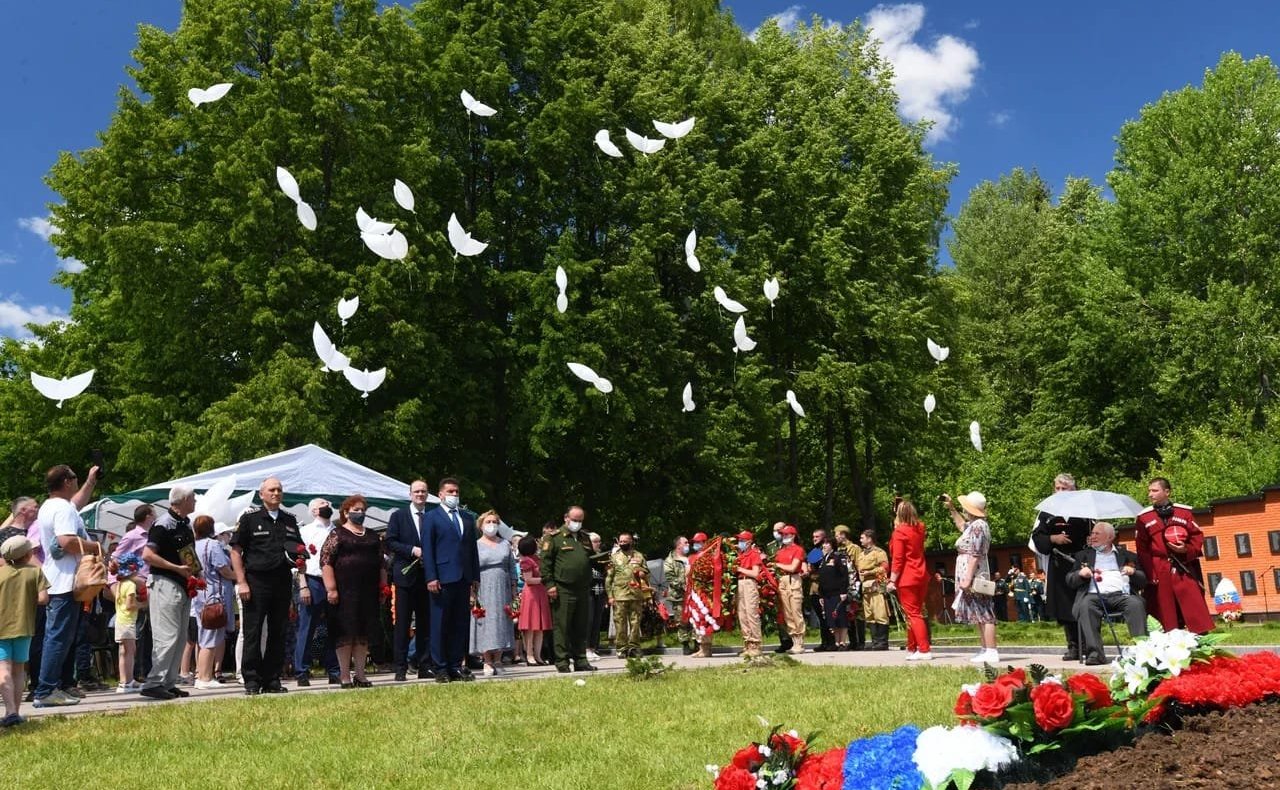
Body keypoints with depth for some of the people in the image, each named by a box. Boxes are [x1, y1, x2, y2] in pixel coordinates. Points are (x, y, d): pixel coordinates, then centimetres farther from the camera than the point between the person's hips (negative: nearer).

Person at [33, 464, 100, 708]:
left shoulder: (49, 507, 19)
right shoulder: (63, 509, -15)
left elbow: (77, 504, 40)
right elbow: (67, 541, -28)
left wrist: (91, 482, 46)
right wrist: (96, 547, -14)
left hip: (54, 584, 11)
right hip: (66, 583, -11)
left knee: (57, 636, 15)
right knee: (60, 638, -10)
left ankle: (63, 684, 21)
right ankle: (46, 691, -10)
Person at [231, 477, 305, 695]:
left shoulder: (289, 520, 15)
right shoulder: (250, 518, 1)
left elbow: (299, 548, 24)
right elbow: (236, 551, -3)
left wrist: (299, 557, 0)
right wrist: (241, 582, -11)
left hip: (282, 582, 5)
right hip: (256, 581, -5)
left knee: (278, 634, 8)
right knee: (252, 634, -2)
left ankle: (272, 680, 15)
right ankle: (251, 682, 4)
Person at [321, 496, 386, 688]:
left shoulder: (373, 536, 15)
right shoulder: (337, 534, 0)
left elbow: (381, 563, 18)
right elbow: (325, 561, -8)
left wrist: (383, 587, 11)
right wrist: (331, 588, -15)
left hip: (368, 591, 5)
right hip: (345, 591, -5)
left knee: (364, 633, 7)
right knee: (345, 632, 0)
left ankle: (360, 674, 13)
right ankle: (344, 675, 7)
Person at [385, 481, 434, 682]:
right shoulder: (398, 516, 5)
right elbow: (390, 542, -3)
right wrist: (412, 550, -14)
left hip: (427, 576, 2)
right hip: (405, 575, -2)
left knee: (425, 623, 7)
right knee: (402, 623, -1)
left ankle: (424, 667, 12)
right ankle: (401, 667, 4)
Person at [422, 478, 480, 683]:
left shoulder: (467, 518, 18)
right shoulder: (432, 517, 2)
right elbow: (427, 549, -4)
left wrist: (475, 576, 11)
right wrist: (431, 577, -12)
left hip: (464, 578, 5)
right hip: (443, 579, -5)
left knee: (461, 624, 7)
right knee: (440, 624, -1)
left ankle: (456, 666, 13)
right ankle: (440, 668, 5)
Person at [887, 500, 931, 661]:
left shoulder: (900, 532, -13)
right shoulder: (919, 529, 6)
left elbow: (897, 560, -17)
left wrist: (892, 581, -13)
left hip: (907, 579, -7)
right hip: (921, 576, 7)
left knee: (913, 614, -5)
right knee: (916, 613, 15)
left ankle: (924, 650, -10)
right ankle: (912, 648, 23)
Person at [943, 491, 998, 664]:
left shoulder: (977, 526, -16)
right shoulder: (974, 524, 15)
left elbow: (974, 555, -22)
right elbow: (962, 525, 40)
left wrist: (967, 579, -24)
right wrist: (951, 508, 36)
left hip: (974, 576, -11)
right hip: (975, 577, 11)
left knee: (982, 613, -9)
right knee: (980, 614, 11)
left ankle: (991, 652, -9)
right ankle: (986, 650, 15)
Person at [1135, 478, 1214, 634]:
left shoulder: (1184, 511, 8)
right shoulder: (1143, 517, 5)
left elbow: (1197, 536, 9)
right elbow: (1141, 549, 2)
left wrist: (1187, 550, -10)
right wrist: (1149, 573, -7)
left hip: (1184, 570, 1)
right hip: (1160, 573, 0)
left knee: (1196, 610, -2)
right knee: (1167, 617, 2)